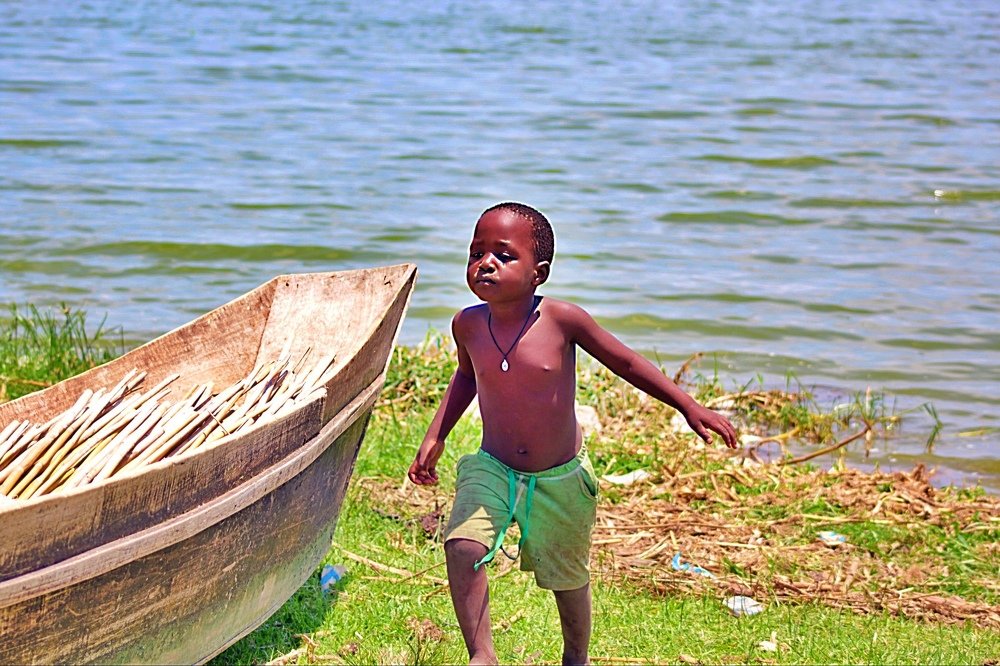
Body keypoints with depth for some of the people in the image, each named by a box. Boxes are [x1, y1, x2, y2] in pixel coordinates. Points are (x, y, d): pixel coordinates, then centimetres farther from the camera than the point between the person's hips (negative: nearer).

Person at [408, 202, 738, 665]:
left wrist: (690, 408, -6)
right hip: (491, 470, 2)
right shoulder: (468, 325, -8)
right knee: (462, 546, -24)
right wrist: (435, 436, 12)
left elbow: (627, 363, -6)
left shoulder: (562, 320, -19)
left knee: (568, 579, 14)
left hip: (559, 480, -1)